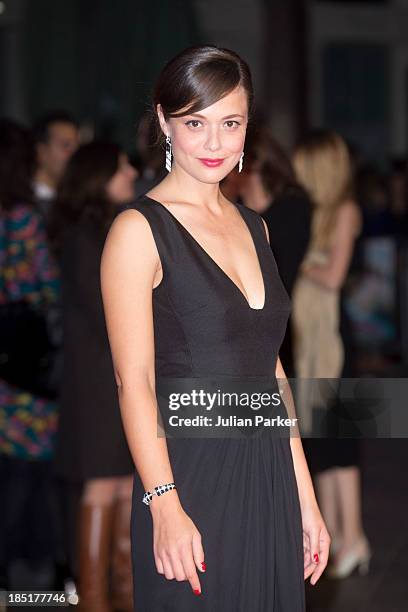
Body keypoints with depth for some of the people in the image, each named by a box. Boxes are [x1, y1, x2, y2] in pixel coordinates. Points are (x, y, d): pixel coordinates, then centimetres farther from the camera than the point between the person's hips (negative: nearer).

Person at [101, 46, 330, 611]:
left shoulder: (252, 225, 12)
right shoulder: (139, 231, -9)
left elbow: (269, 369, 14)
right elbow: (134, 381, -14)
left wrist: (305, 499, 12)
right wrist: (166, 507, -20)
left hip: (270, 478, 6)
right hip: (192, 480, -6)